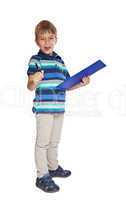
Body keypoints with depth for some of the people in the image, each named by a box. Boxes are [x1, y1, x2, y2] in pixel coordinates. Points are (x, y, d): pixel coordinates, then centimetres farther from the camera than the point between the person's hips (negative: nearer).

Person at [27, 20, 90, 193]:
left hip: (59, 108, 7)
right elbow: (30, 87, -13)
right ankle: (42, 176, 15)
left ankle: (53, 167, 39)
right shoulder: (35, 60, -8)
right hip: (44, 108, -6)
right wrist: (35, 81, -34)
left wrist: (81, 83, 5)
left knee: (54, 141, 21)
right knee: (43, 142, 3)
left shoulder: (60, 61, 12)